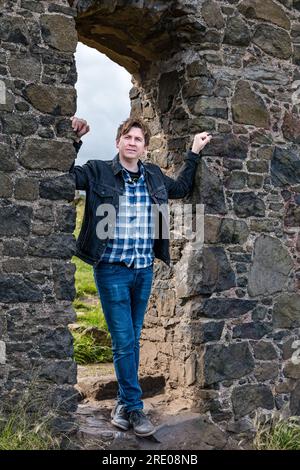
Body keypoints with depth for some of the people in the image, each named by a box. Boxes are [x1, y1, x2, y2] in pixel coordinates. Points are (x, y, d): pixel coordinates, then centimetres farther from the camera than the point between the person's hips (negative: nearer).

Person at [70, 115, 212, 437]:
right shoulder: (98, 171, -5)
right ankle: (134, 408, 11)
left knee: (132, 340, 14)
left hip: (144, 270, 5)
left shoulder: (154, 176, 9)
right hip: (112, 270, -5)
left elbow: (181, 187, 25)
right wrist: (74, 140, -20)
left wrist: (194, 152, 22)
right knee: (124, 341, -2)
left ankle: (123, 401, 28)